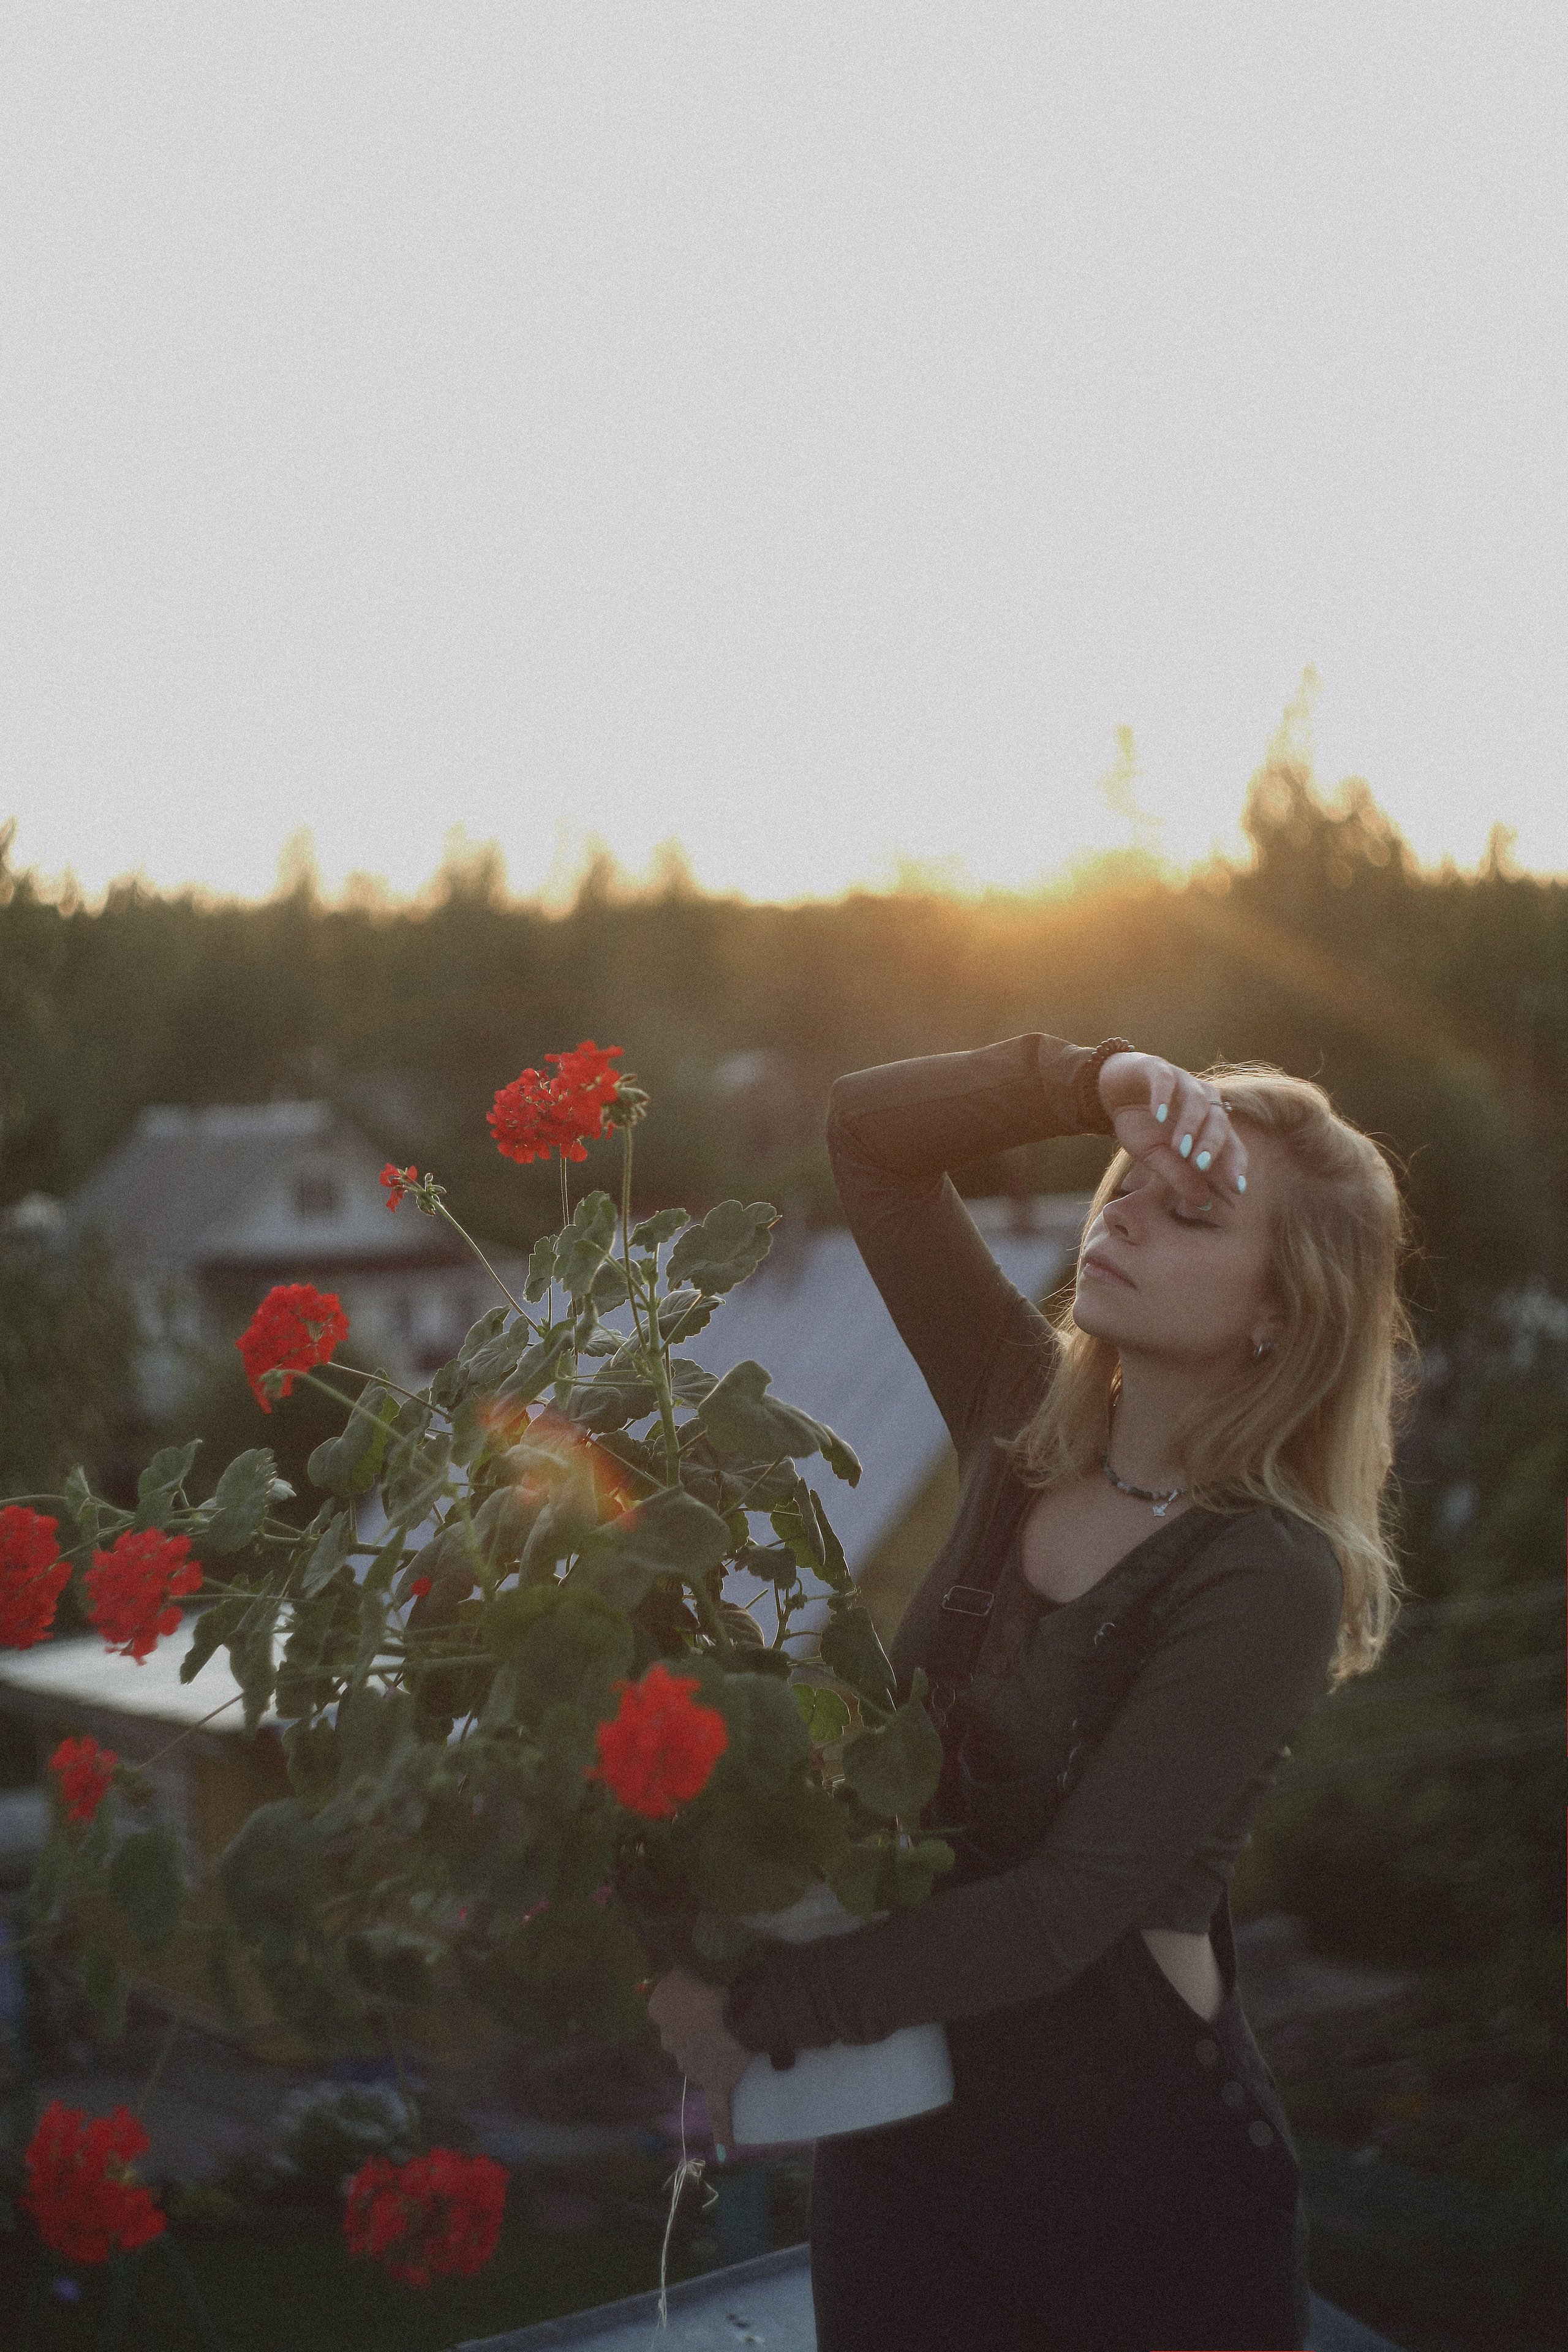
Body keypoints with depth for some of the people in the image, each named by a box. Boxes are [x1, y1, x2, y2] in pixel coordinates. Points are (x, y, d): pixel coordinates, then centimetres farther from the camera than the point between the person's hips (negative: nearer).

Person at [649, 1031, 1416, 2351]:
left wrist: (758, 2012, -16)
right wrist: (1092, 1085, -14)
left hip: (1137, 2182, -5)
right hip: (907, 2135, 5)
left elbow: (1063, 1910, -22)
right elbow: (870, 1134, 1)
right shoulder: (1027, 1423, 0)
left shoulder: (1268, 1583, -19)